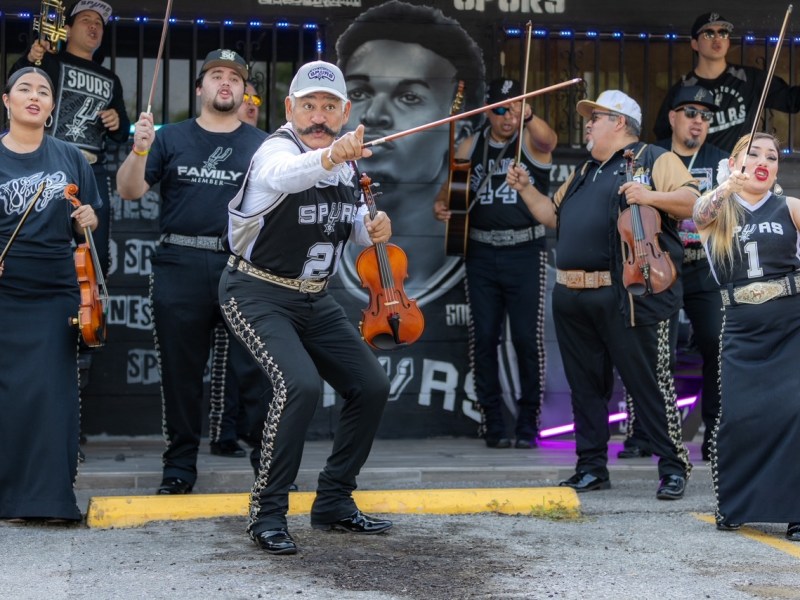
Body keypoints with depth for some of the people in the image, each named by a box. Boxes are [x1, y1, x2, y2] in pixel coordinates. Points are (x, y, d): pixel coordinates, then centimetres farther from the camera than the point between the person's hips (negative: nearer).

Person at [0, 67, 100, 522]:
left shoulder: (70, 158, 8)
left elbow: (88, 226, 14)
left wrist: (87, 221, -7)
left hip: (56, 294, 2)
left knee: (53, 392, 1)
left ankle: (50, 495, 7)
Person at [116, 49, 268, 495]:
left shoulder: (261, 145, 9)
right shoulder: (171, 139, 11)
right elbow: (130, 191, 4)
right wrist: (139, 150, -12)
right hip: (180, 268, 1)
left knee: (255, 367, -5)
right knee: (181, 370, 7)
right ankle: (181, 465, 17)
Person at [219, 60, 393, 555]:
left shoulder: (347, 162, 2)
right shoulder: (277, 150, -20)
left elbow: (349, 215, 18)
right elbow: (287, 175, -46)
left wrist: (371, 229, -6)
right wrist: (330, 156, -68)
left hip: (314, 297, 8)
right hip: (257, 292, -8)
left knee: (372, 386, 4)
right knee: (300, 384, -27)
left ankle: (334, 503, 19)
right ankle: (268, 514, -12)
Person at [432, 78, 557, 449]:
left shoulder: (531, 141, 0)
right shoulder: (470, 148, 11)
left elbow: (548, 140, -23)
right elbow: (450, 189, 15)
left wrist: (528, 118, -43)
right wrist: (440, 206, -8)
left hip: (525, 252, -3)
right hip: (482, 254, 3)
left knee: (527, 338, -4)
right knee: (483, 338, 1)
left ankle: (527, 423, 7)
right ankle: (493, 423, 10)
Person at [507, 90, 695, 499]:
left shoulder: (655, 160, 2)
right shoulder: (584, 173, 26)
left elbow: (692, 202, -9)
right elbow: (554, 216, 31)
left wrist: (650, 196, -23)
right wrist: (525, 188, 21)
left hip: (628, 298, -7)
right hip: (573, 298, 8)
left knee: (648, 382, -4)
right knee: (586, 385, 10)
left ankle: (673, 467, 5)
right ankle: (591, 467, 18)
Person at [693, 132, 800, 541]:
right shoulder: (717, 207, 6)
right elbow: (701, 214, -16)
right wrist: (727, 186, -36)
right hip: (742, 328, 1)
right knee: (738, 417, -2)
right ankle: (733, 504, 20)